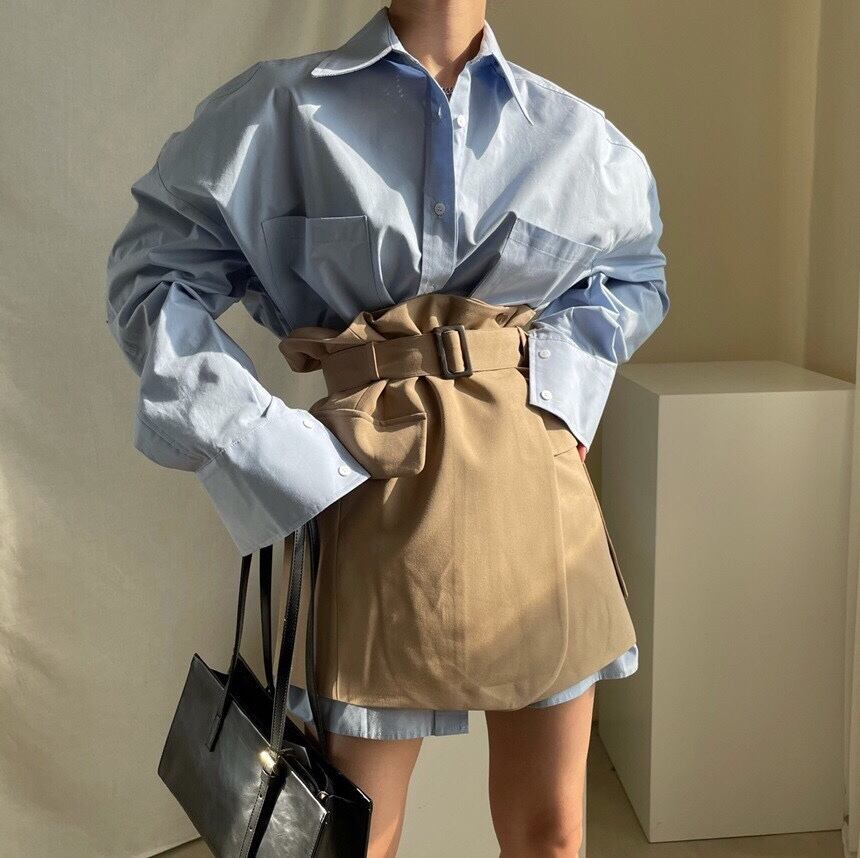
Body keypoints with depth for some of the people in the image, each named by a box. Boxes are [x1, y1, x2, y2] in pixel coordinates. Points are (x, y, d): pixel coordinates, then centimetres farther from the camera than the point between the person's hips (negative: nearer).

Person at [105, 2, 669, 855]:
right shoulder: (284, 109, -2)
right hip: (375, 487, -2)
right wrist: (273, 453, -11)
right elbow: (155, 276, -2)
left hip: (535, 485, 3)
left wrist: (559, 384, 1)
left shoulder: (573, 135, 6)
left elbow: (635, 280, 20)